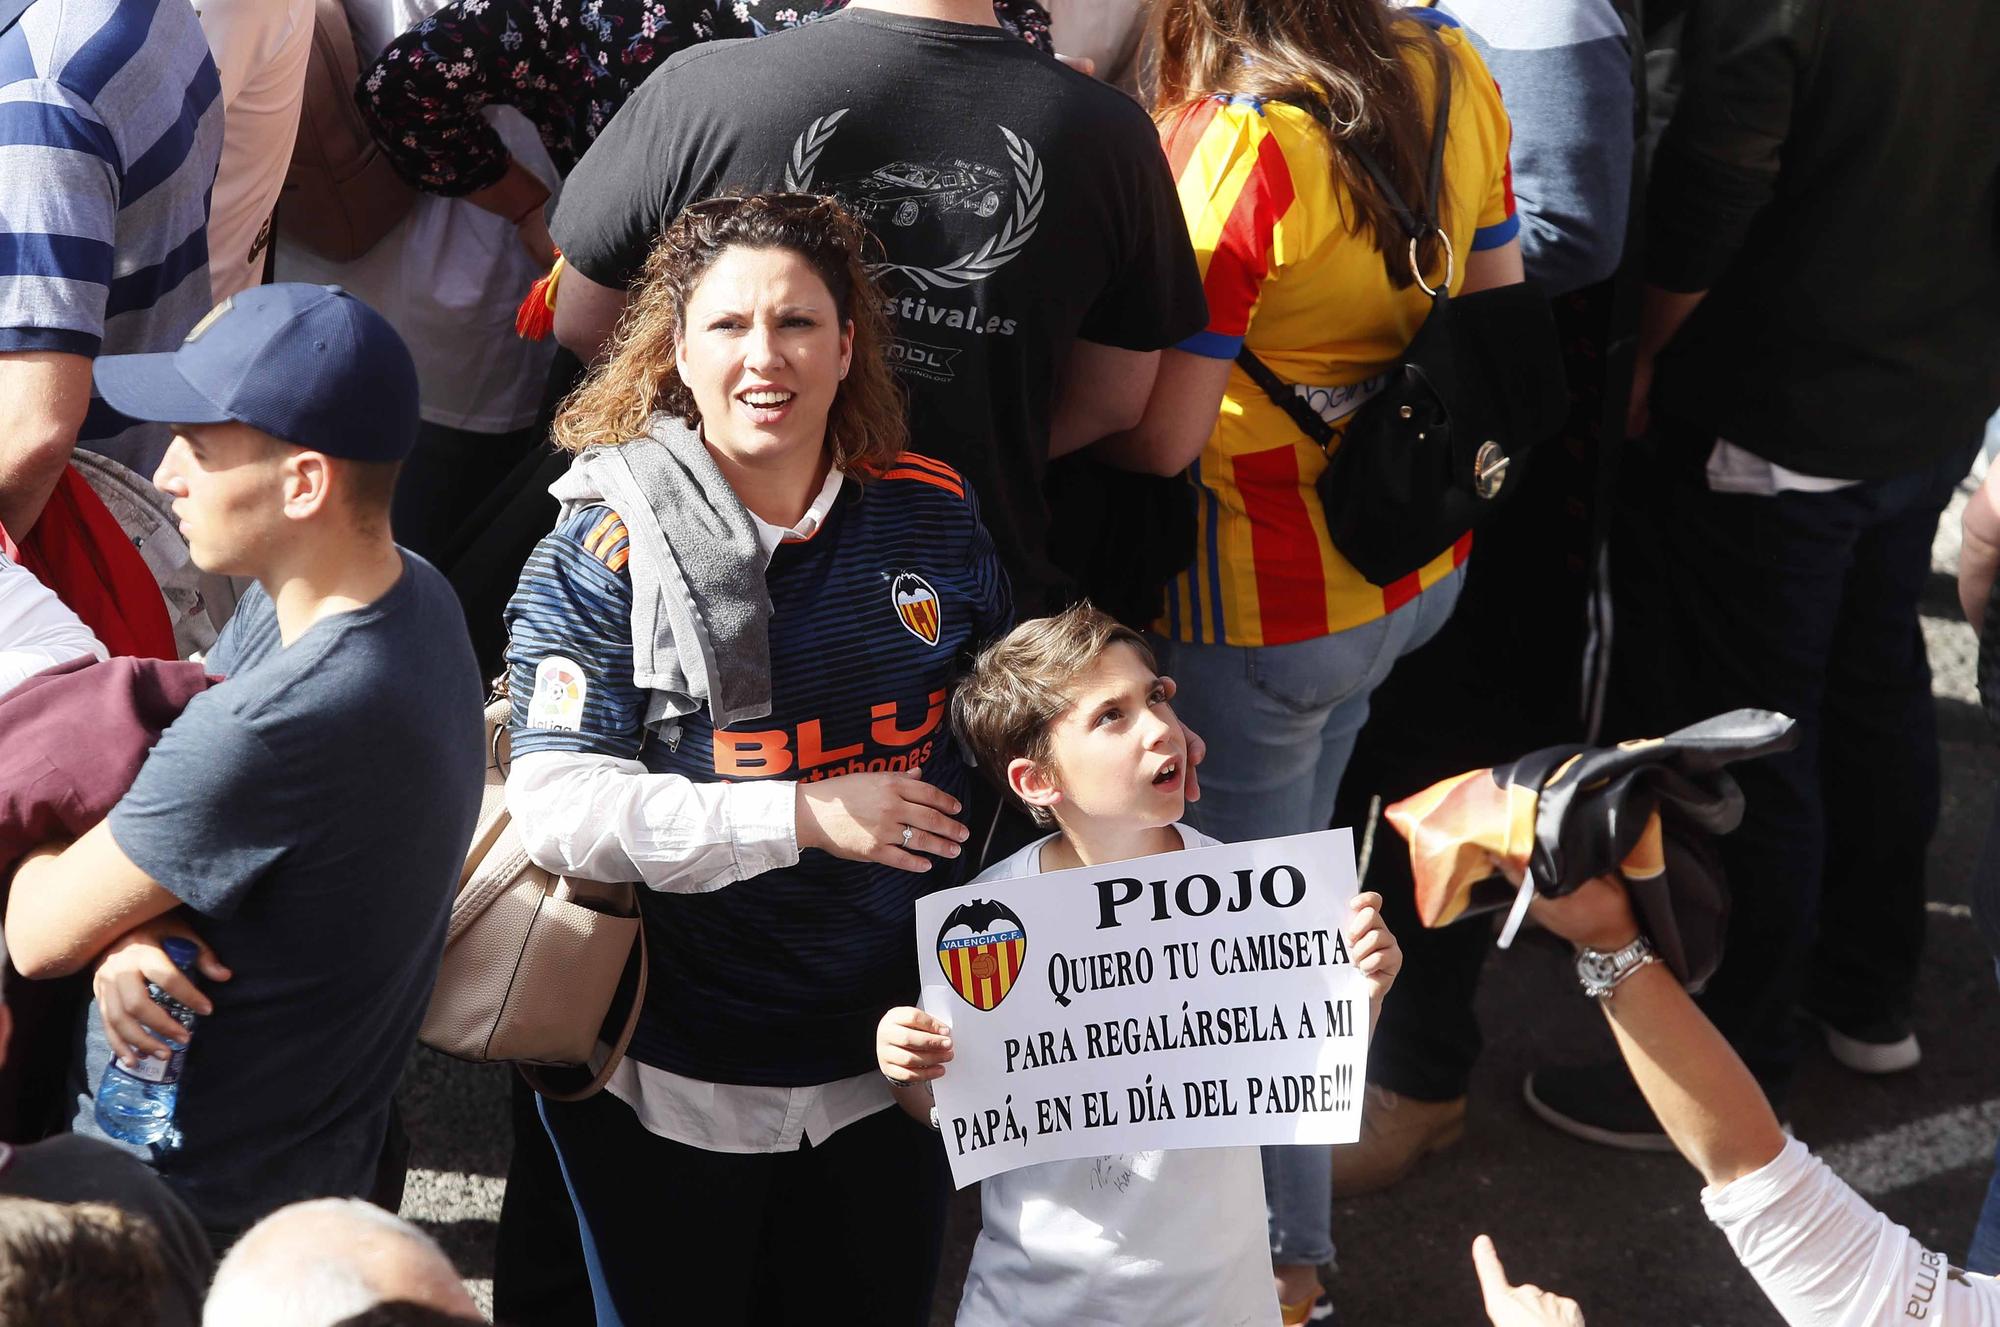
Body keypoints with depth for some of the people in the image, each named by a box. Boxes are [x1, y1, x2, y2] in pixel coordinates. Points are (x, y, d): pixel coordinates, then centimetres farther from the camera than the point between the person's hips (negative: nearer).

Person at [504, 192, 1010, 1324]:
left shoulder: (931, 512, 0)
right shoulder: (612, 548, -13)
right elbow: (558, 807, -20)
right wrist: (809, 816, -23)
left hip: (890, 1063, 4)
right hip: (677, 1085, -4)